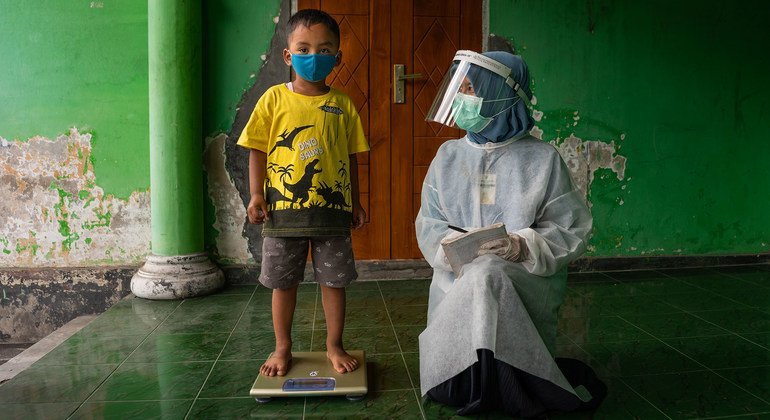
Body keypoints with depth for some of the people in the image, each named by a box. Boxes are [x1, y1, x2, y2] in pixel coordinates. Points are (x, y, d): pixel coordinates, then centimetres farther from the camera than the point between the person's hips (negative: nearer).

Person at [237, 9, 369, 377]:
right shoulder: (274, 99, 0)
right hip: (282, 208, 0)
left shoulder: (343, 105, 4)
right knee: (282, 281, 10)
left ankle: (334, 346, 28)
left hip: (332, 208, 1)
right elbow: (257, 150, 1)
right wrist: (256, 195, -7)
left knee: (334, 280, 9)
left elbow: (351, 157, 9)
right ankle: (282, 348, 29)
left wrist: (355, 203, 9)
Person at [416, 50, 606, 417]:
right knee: (445, 386, -17)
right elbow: (429, 226, 5)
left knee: (485, 276, -38)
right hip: (457, 282, 4)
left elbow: (573, 231, -3)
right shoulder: (449, 155, 8)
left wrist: (524, 247, -22)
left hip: (524, 286, -3)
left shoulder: (542, 158, -1)